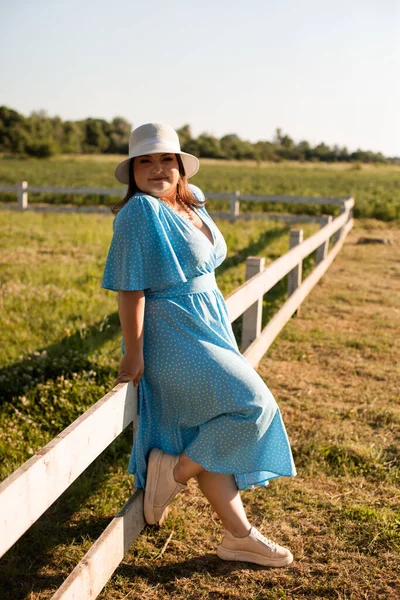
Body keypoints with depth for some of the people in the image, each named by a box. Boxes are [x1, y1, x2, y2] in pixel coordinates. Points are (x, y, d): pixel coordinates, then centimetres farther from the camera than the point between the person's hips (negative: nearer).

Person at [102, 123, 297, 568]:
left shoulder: (192, 203, 9)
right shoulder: (140, 212, -16)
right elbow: (130, 288, -19)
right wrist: (134, 356, -18)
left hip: (208, 327, 8)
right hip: (173, 337, -8)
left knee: (214, 434, 11)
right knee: (252, 406, -11)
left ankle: (238, 535, 22)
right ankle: (174, 471, 6)